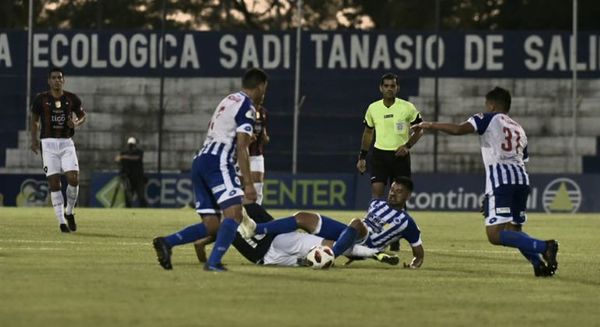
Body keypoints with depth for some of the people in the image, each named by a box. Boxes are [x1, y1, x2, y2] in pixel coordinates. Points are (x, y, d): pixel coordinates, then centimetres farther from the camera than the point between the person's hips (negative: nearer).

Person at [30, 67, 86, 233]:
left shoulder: (72, 99, 2)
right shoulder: (41, 99, -1)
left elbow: (82, 115, 15)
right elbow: (34, 119, 13)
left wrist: (76, 123, -7)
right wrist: (34, 139, 5)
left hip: (66, 143, 1)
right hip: (48, 143, -1)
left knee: (73, 179, -12)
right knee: (54, 183, -5)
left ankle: (69, 212, 13)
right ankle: (61, 221, 1)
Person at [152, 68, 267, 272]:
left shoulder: (228, 101, 26)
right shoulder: (247, 107, -2)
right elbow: (241, 148, -11)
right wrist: (248, 183, -14)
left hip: (200, 162, 9)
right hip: (218, 162, -9)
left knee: (211, 224, 7)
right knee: (234, 213, -18)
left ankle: (166, 242, -8)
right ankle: (214, 262, -32)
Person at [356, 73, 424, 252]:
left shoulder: (408, 108, -5)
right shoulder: (373, 108, 2)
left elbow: (419, 130, 5)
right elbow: (368, 132, 15)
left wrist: (407, 146, -10)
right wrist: (362, 157, 12)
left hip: (400, 156, -1)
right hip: (379, 154, 1)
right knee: (376, 191, -15)